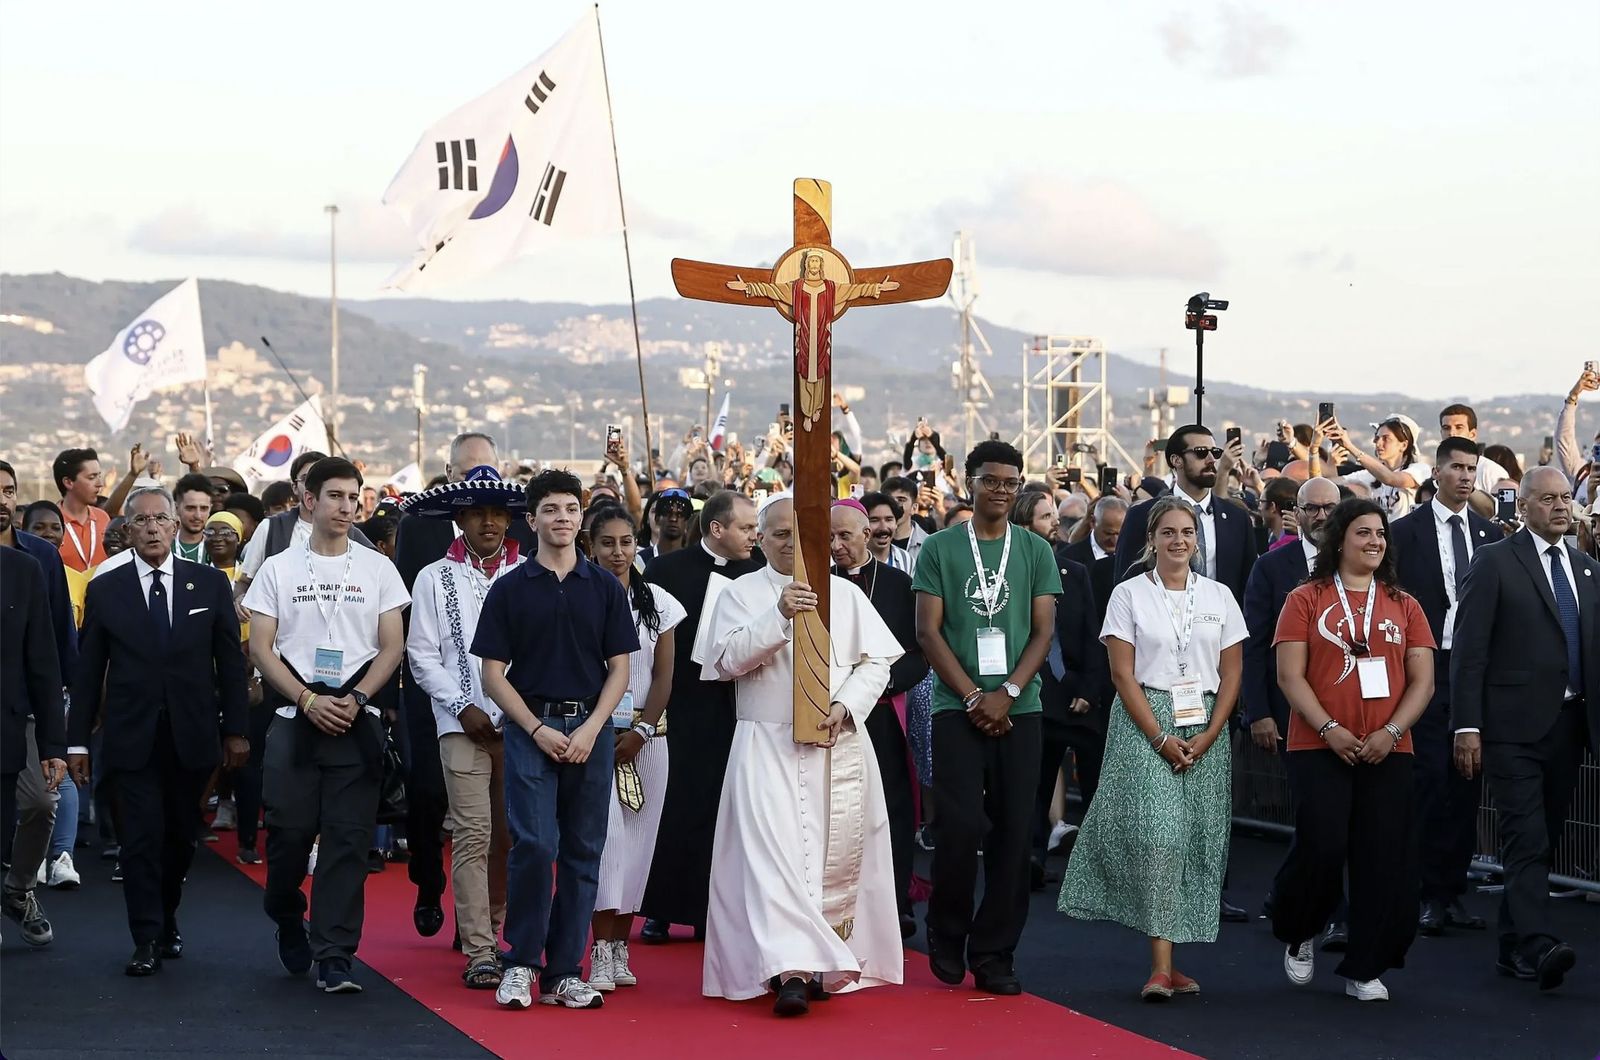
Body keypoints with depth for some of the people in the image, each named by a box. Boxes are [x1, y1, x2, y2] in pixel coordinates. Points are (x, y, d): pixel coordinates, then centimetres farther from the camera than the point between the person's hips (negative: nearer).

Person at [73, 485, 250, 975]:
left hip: (192, 735, 1)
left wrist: (235, 729, 2)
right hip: (132, 737, -1)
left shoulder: (210, 583, 3)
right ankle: (147, 941, 1)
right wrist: (78, 739, 2)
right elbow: (88, 671, 4)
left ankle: (166, 921, 30)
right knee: (141, 838, -4)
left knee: (181, 838, 11)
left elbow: (230, 660, 5)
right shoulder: (105, 590, 2)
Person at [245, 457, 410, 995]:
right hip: (295, 722, 0)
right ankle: (287, 919, 30)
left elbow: (392, 647, 5)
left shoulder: (378, 568, 7)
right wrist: (308, 700, -11)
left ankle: (334, 958, -2)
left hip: (356, 724, 0)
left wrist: (354, 699, -9)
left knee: (348, 841, -4)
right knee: (289, 833, 1)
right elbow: (261, 647, 1)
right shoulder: (278, 568, 6)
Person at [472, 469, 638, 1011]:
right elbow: (493, 674, 2)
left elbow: (619, 669, 6)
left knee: (582, 853, 3)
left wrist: (590, 729, -7)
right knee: (534, 844, -12)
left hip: (590, 732, 2)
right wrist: (538, 729, -9)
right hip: (531, 728, -2)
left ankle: (565, 972, 10)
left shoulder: (605, 587, 8)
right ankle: (521, 963, 3)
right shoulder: (510, 590, 3)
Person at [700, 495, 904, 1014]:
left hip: (839, 744, 3)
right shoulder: (741, 594, 6)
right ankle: (791, 970, -21)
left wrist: (845, 707, -10)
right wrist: (779, 615, -19)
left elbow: (876, 660, 6)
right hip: (768, 748, -3)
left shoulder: (845, 593, 12)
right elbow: (728, 659, -8)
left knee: (836, 855, 2)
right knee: (773, 852, -14)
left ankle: (827, 959, 13)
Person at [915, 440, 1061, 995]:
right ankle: (947, 935, 12)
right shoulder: (940, 548, 4)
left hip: (1019, 709, 2)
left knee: (1014, 833, -1)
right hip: (958, 708, -2)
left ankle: (993, 954, 8)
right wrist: (973, 697, -9)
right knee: (961, 826, -10)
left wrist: (1007, 693, -9)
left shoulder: (1036, 551, 9)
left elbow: (1043, 631, 4)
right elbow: (929, 631, 0)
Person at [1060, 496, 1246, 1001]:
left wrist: (1208, 736, -5)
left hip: (1206, 728, 3)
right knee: (1156, 836, -14)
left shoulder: (1218, 596, 9)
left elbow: (1231, 674, 8)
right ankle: (1161, 967, -16)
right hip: (1144, 723, -3)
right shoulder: (1129, 595, 1)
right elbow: (1123, 675, -3)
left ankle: (1170, 959, 8)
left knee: (1196, 840, 0)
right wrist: (1161, 738, -12)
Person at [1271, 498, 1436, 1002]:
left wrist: (1391, 732, -10)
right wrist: (1330, 730, -15)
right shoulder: (1305, 600, 1)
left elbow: (1422, 681, 6)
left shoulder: (1404, 606, 10)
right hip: (1319, 748, -3)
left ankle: (1364, 969, 11)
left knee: (1382, 859, 0)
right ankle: (1296, 934, 20)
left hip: (1388, 752, 3)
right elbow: (1290, 676, -4)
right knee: (1321, 848, -9)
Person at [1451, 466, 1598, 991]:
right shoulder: (1494, 563, -3)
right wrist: (1467, 727, -13)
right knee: (1527, 839, -13)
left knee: (1540, 841, 10)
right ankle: (1540, 945, -20)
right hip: (1515, 726, -6)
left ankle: (1514, 947, 18)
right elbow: (1469, 649, -7)